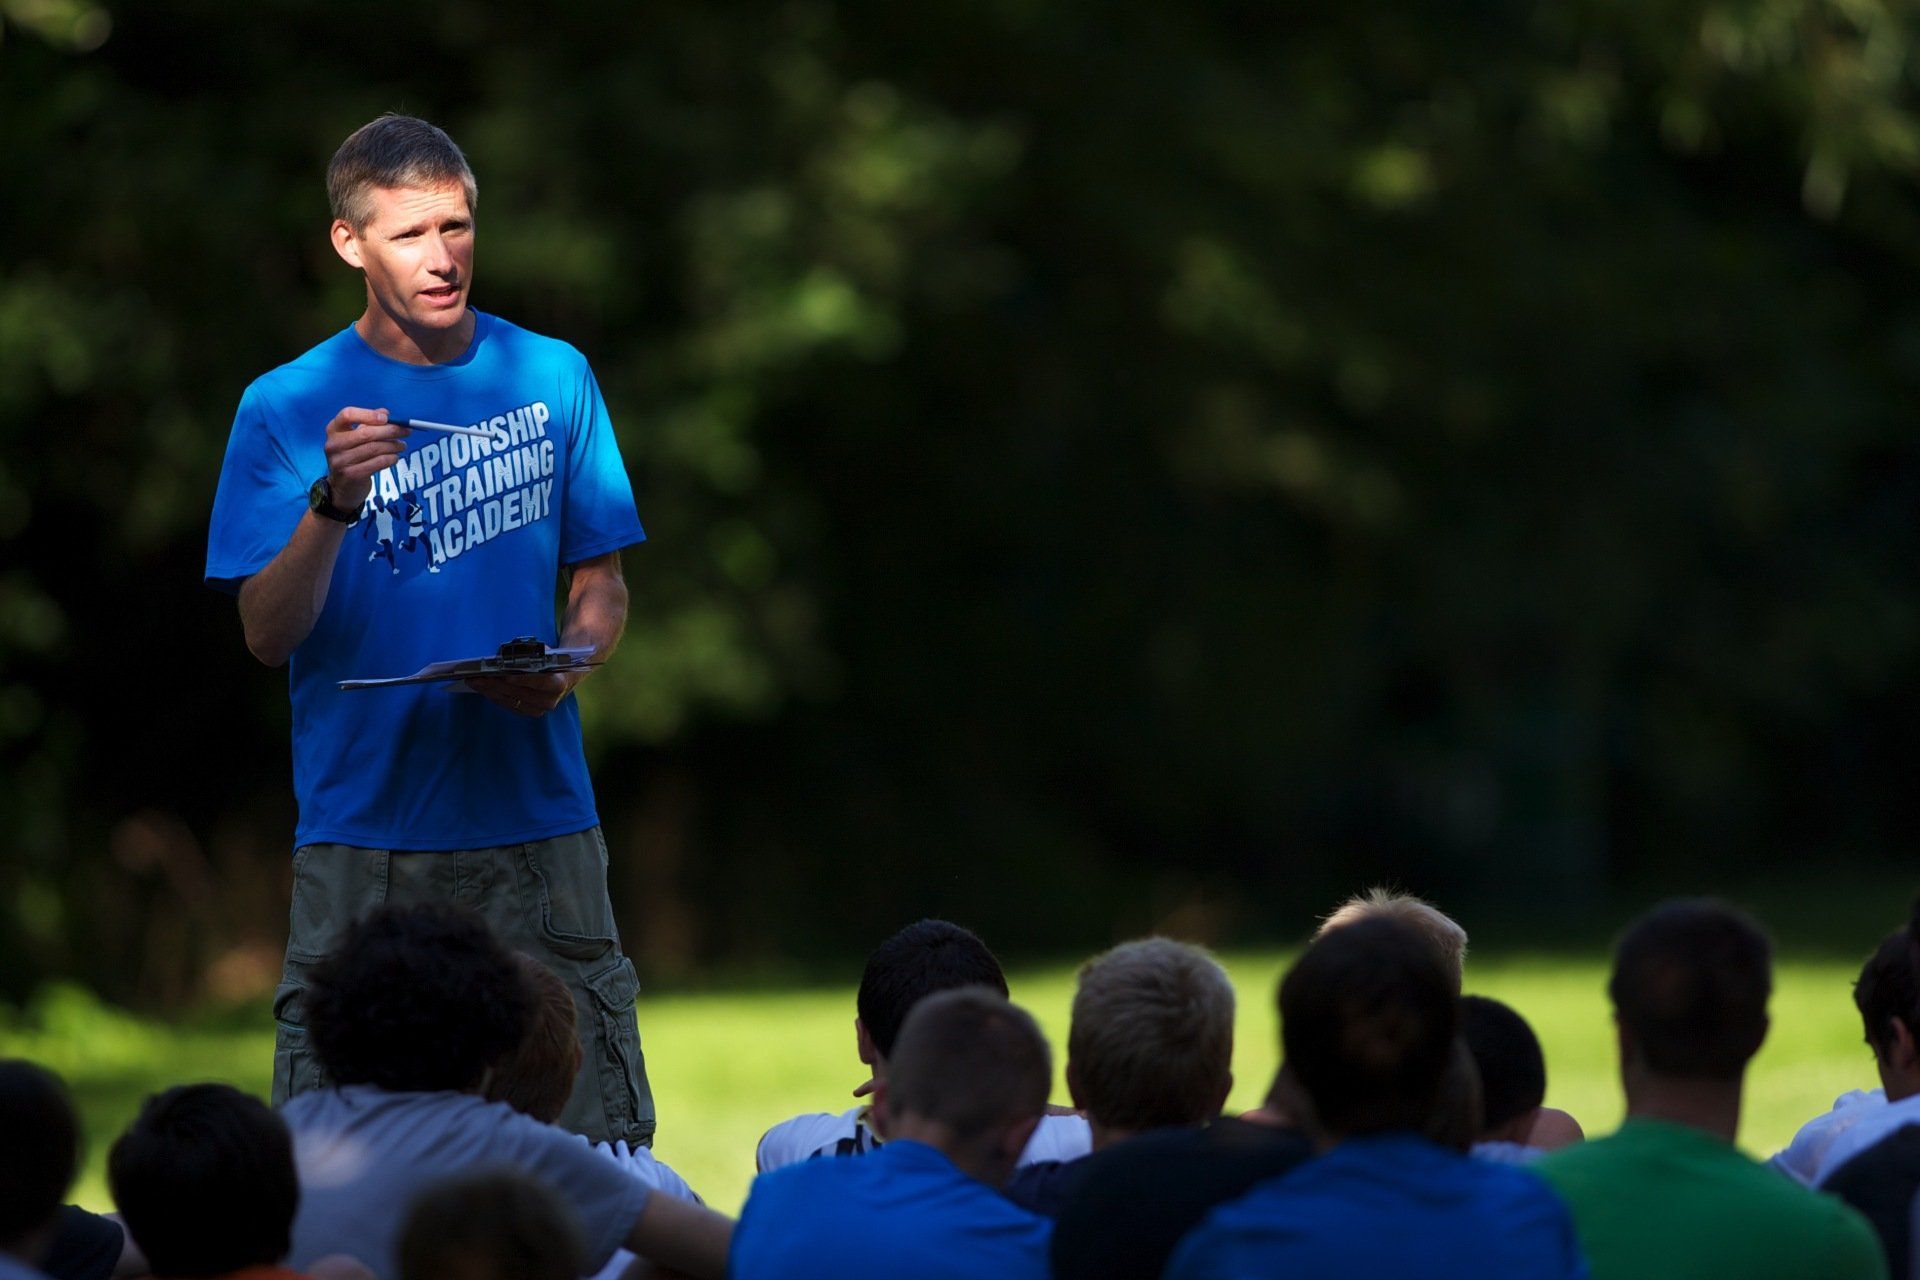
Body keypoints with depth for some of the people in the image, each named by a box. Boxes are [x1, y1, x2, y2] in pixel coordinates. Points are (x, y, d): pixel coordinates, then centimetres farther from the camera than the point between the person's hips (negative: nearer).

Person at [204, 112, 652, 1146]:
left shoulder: (551, 379, 9)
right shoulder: (287, 409, 2)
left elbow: (600, 585, 15)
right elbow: (268, 635, -3)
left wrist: (566, 671, -7)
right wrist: (333, 504, -20)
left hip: (537, 818, 2)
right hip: (364, 828, -2)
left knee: (595, 1149, -3)